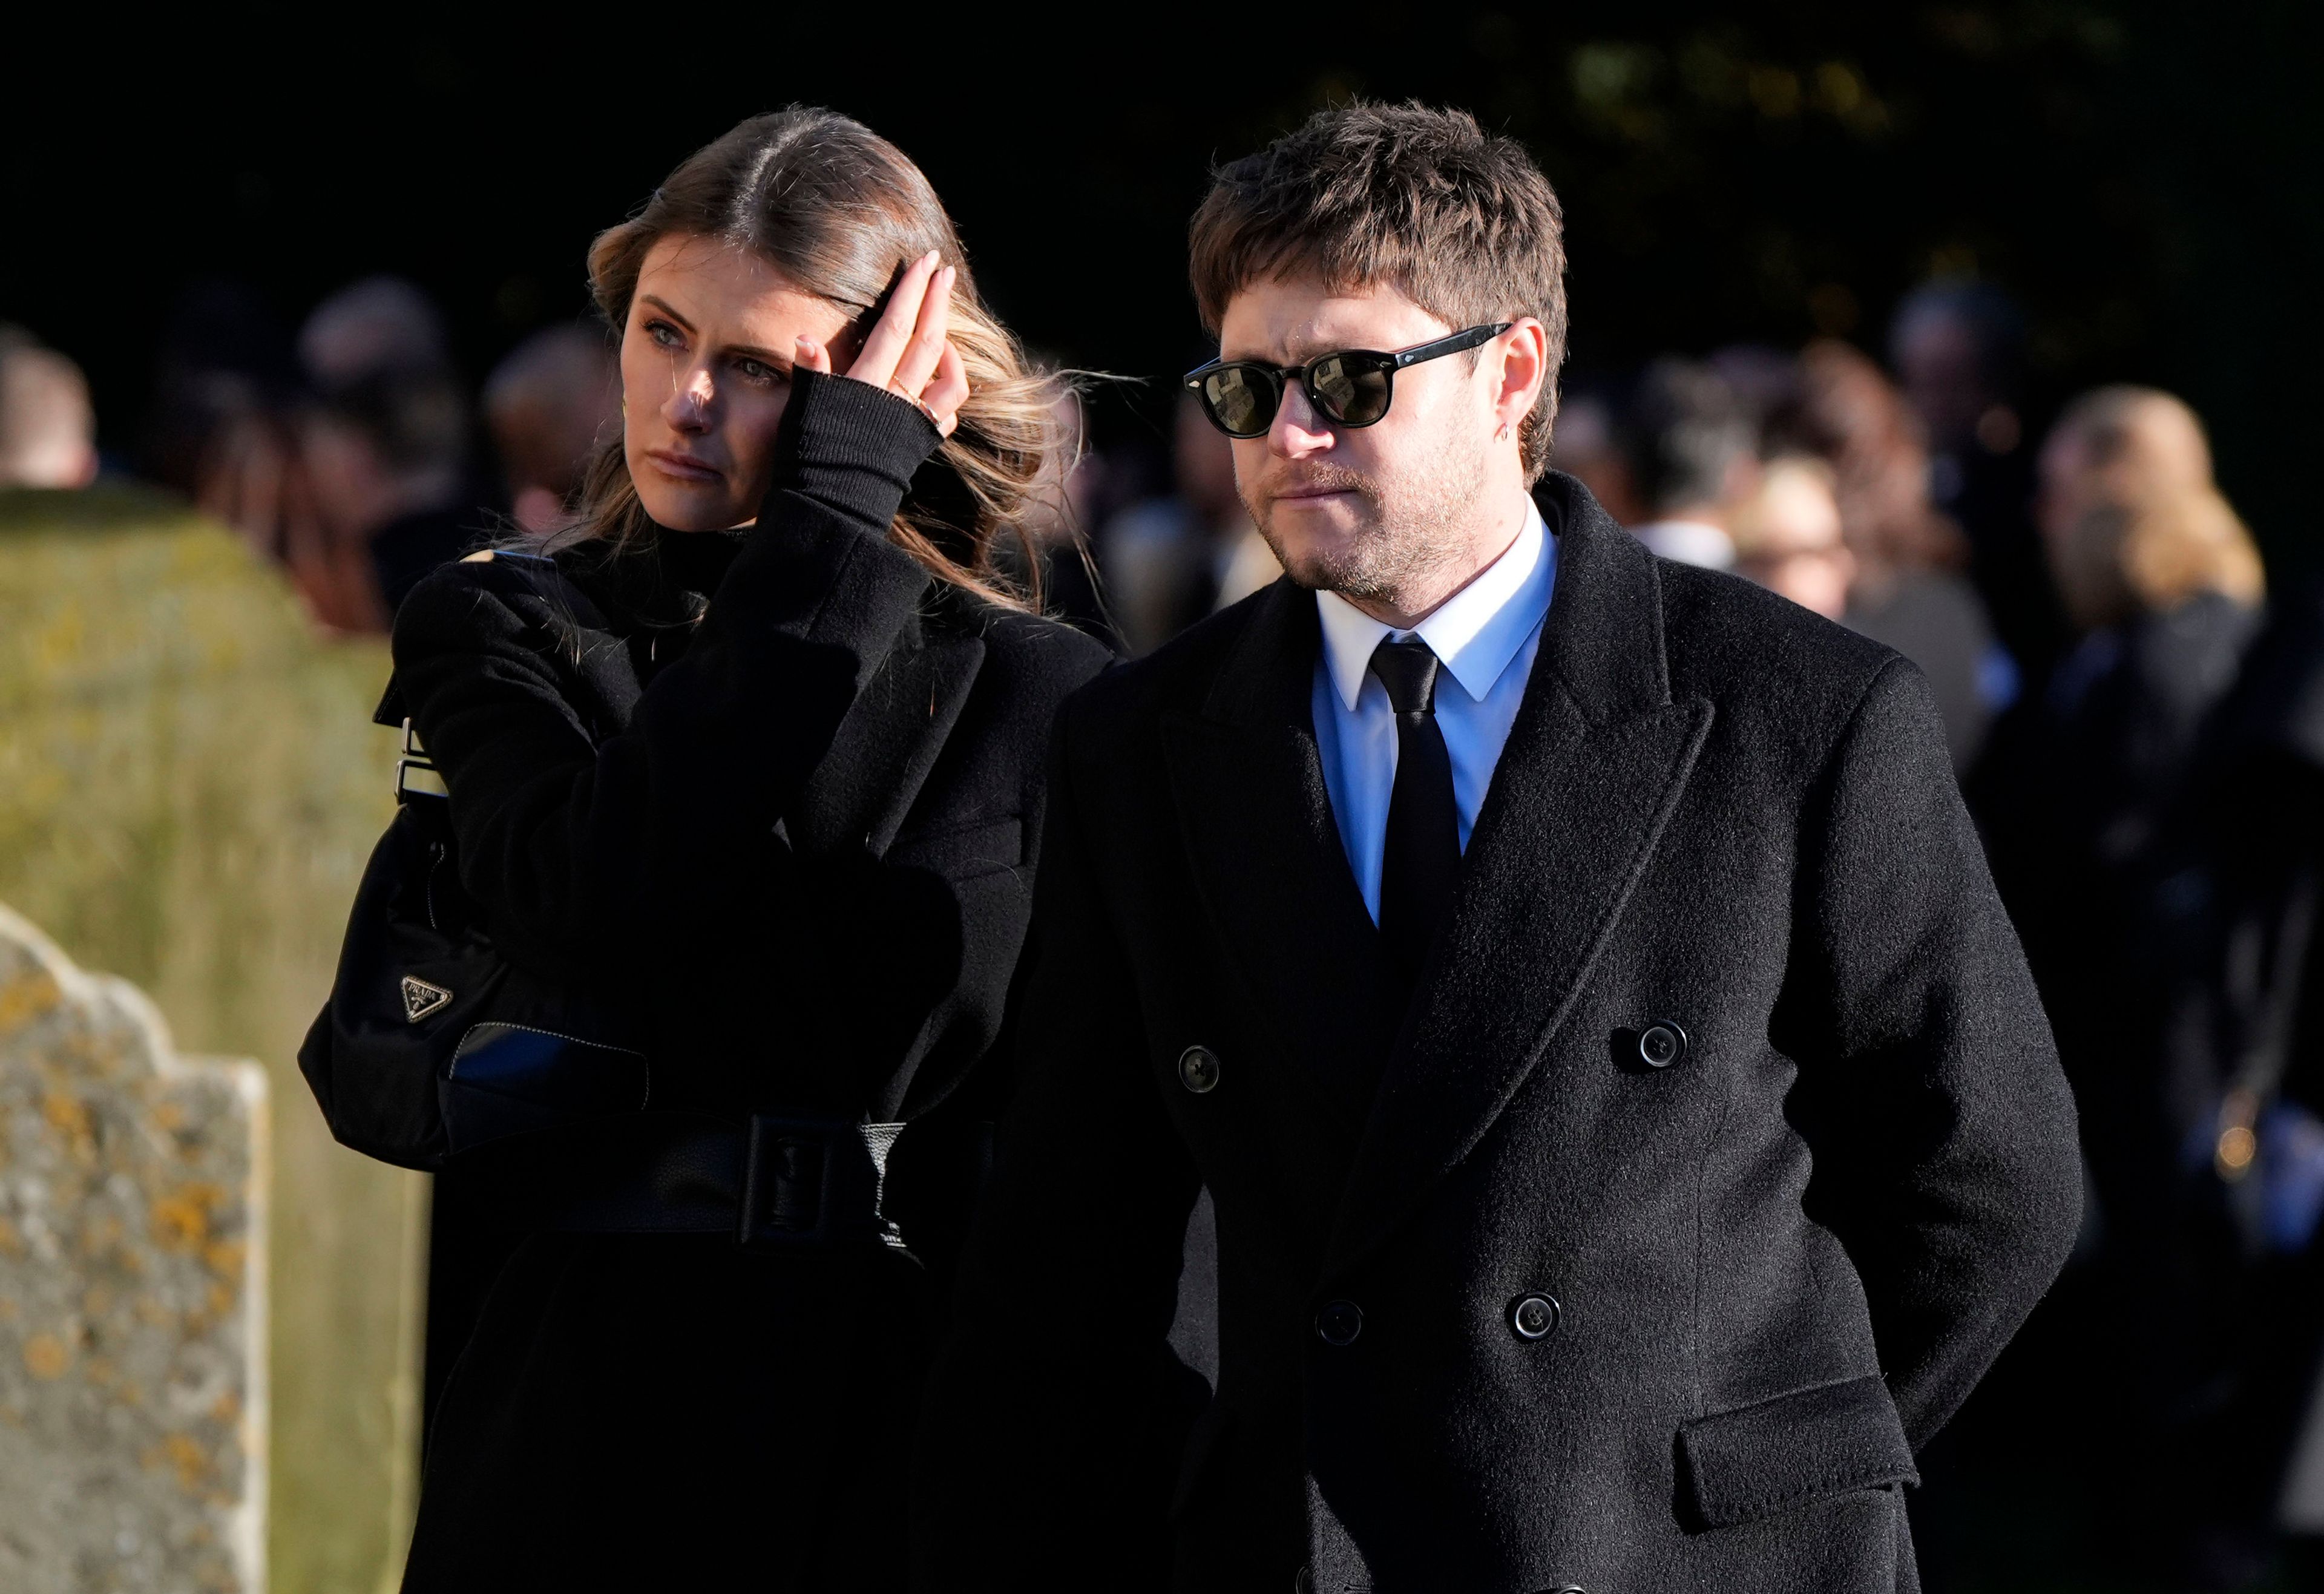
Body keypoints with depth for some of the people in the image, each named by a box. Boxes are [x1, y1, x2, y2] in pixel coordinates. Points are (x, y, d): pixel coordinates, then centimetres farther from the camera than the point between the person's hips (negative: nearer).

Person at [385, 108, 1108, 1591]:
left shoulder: (1033, 693, 4)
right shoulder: (501, 635, 7)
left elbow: (897, 1024, -8)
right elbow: (599, 911, -13)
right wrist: (826, 543, -10)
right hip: (592, 1399, 1)